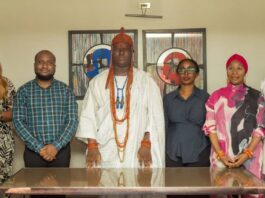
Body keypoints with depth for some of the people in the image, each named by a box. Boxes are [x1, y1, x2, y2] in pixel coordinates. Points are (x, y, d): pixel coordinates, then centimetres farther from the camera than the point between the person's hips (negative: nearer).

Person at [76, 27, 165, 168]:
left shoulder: (146, 81, 4)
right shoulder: (97, 82, 7)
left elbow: (155, 116, -1)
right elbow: (88, 116, 4)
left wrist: (146, 144, -10)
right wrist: (92, 146, -5)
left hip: (136, 152, -1)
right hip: (105, 153, 1)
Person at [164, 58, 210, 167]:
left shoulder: (205, 97, 3)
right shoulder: (168, 98, 7)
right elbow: (164, 127, 9)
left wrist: (212, 154, 3)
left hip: (199, 154, -1)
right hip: (172, 155, 1)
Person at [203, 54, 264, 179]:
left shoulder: (256, 97, 5)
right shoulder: (216, 96, 6)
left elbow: (261, 128, 0)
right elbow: (210, 127, 2)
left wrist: (247, 154, -11)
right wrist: (220, 154, -8)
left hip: (250, 157, 0)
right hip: (222, 158, 0)